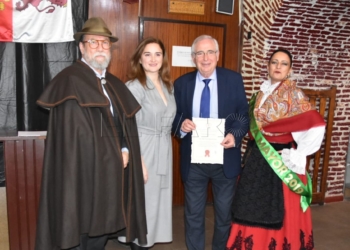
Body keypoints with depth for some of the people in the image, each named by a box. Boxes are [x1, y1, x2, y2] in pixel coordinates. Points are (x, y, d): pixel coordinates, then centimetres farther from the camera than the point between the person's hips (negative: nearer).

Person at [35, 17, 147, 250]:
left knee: (102, 229, 17)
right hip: (84, 172, -7)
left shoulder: (115, 84, 14)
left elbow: (126, 123, 15)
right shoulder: (70, 80, -11)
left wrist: (125, 151, -2)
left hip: (111, 171, 7)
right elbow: (72, 132, -17)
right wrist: (106, 158, -13)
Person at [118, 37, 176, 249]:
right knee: (143, 202, 5)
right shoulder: (134, 86, -13)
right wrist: (139, 162, -20)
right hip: (143, 151, -7)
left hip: (164, 151, 7)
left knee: (159, 200, 15)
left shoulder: (168, 85, 9)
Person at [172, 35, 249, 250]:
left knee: (225, 213, 18)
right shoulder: (182, 83, 0)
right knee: (194, 214, 14)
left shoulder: (234, 79, -3)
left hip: (225, 158, 0)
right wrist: (181, 125, -20)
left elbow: (244, 115, -2)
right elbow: (174, 118, 4)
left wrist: (235, 134, -21)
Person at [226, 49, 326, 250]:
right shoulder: (263, 91, 6)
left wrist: (297, 155, -18)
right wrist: (250, 153, 8)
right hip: (258, 158, 6)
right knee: (255, 207, 16)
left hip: (280, 160, -6)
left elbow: (316, 125, -22)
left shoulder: (293, 93, -12)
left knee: (279, 212, 7)